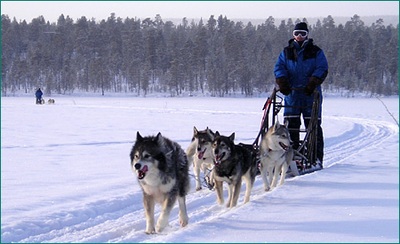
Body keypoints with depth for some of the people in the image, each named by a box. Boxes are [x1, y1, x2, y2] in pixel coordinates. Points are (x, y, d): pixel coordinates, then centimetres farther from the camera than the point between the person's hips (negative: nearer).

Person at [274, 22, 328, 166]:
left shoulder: (316, 52, 8)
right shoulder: (286, 52, 15)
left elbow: (322, 69, -3)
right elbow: (279, 67, 5)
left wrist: (313, 83, -19)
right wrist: (282, 82, -14)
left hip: (311, 94, -2)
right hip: (292, 94, 2)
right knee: (291, 126, -1)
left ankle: (316, 157, 0)